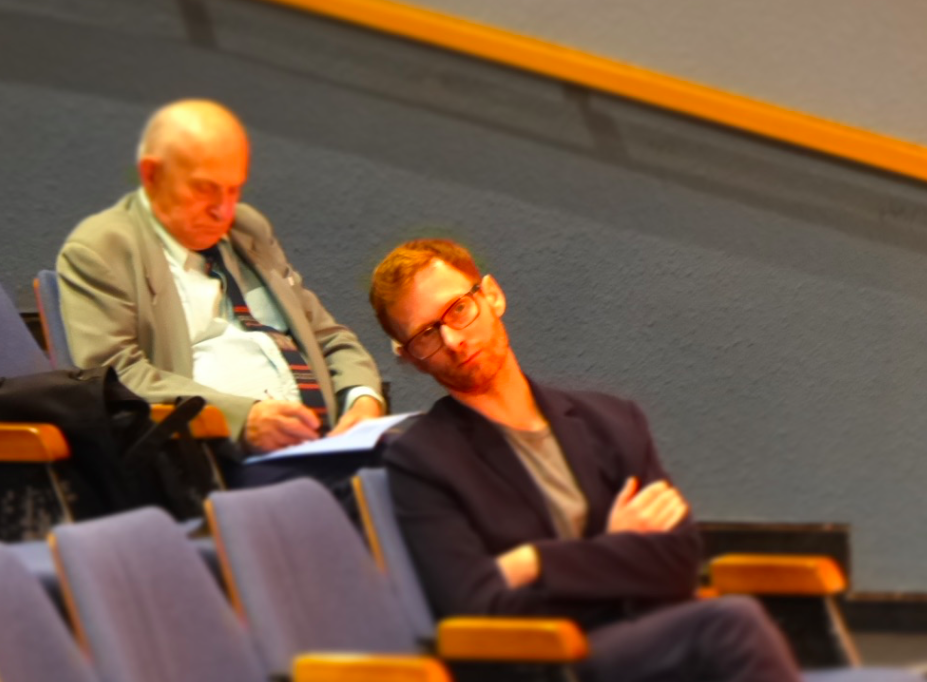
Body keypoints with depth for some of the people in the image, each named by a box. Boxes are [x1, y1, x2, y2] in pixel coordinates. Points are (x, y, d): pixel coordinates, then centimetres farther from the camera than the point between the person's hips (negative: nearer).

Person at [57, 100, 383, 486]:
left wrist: (363, 396, 4)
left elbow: (328, 338, 28)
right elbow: (118, 375, -9)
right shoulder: (98, 251, 4)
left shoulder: (250, 231, 26)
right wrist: (243, 418, -20)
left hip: (322, 436, 7)